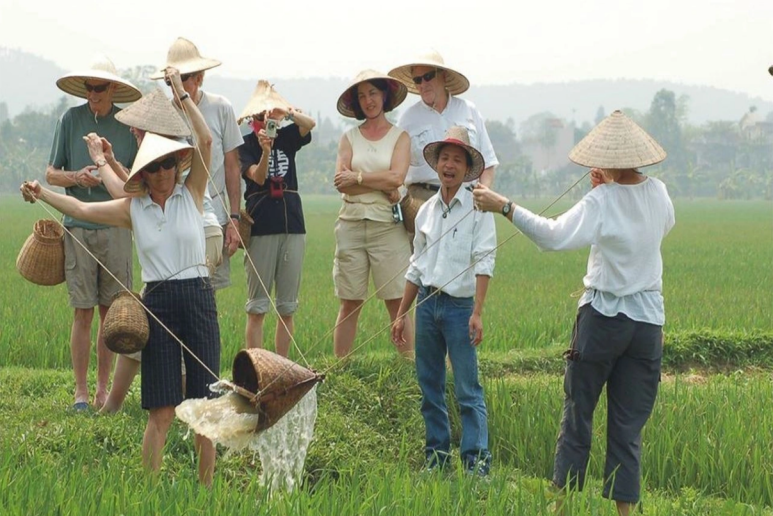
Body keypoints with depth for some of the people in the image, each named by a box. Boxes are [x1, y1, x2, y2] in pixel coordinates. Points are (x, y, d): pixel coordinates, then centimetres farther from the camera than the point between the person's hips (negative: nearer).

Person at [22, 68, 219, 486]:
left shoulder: (191, 194, 4)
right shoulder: (132, 209, 7)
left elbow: (205, 141, -7)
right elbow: (81, 209, 1)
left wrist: (182, 94, -9)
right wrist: (42, 194, -14)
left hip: (198, 298, 0)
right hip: (156, 303, 0)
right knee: (161, 412, -1)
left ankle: (206, 489, 11)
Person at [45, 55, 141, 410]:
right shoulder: (71, 120, 4)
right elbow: (51, 174, 9)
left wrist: (115, 166, -15)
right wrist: (77, 177, -11)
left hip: (116, 226, 0)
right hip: (78, 226, 0)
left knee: (111, 311, 4)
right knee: (83, 312, 1)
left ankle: (103, 388, 14)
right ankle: (80, 391, 8)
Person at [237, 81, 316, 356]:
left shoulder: (287, 137, 9)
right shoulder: (246, 144, 0)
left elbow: (310, 124, -11)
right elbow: (257, 177, -15)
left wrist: (285, 112, -29)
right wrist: (265, 151, -33)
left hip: (292, 225, 4)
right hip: (260, 227, -4)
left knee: (287, 307, 6)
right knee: (257, 307, -3)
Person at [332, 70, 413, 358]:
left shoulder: (400, 136, 7)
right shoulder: (349, 137, 12)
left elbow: (396, 177, -8)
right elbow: (340, 183, -1)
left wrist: (356, 177, -4)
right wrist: (383, 187, -8)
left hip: (387, 224, -2)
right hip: (351, 223, 2)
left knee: (397, 302, -4)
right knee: (350, 304, 2)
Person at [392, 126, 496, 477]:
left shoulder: (477, 208, -4)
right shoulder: (426, 211, 13)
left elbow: (484, 262, -11)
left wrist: (477, 313, -19)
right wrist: (401, 315, 17)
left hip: (459, 305, -5)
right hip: (427, 303, 6)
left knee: (468, 390, -8)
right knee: (429, 386, 9)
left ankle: (476, 461, -6)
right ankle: (436, 456, 17)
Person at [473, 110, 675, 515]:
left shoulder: (602, 201, -15)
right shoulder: (658, 193, 1)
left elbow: (555, 236, -29)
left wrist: (504, 207, -27)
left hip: (602, 317, -4)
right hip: (648, 321, 4)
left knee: (577, 416, 6)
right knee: (629, 427, 7)